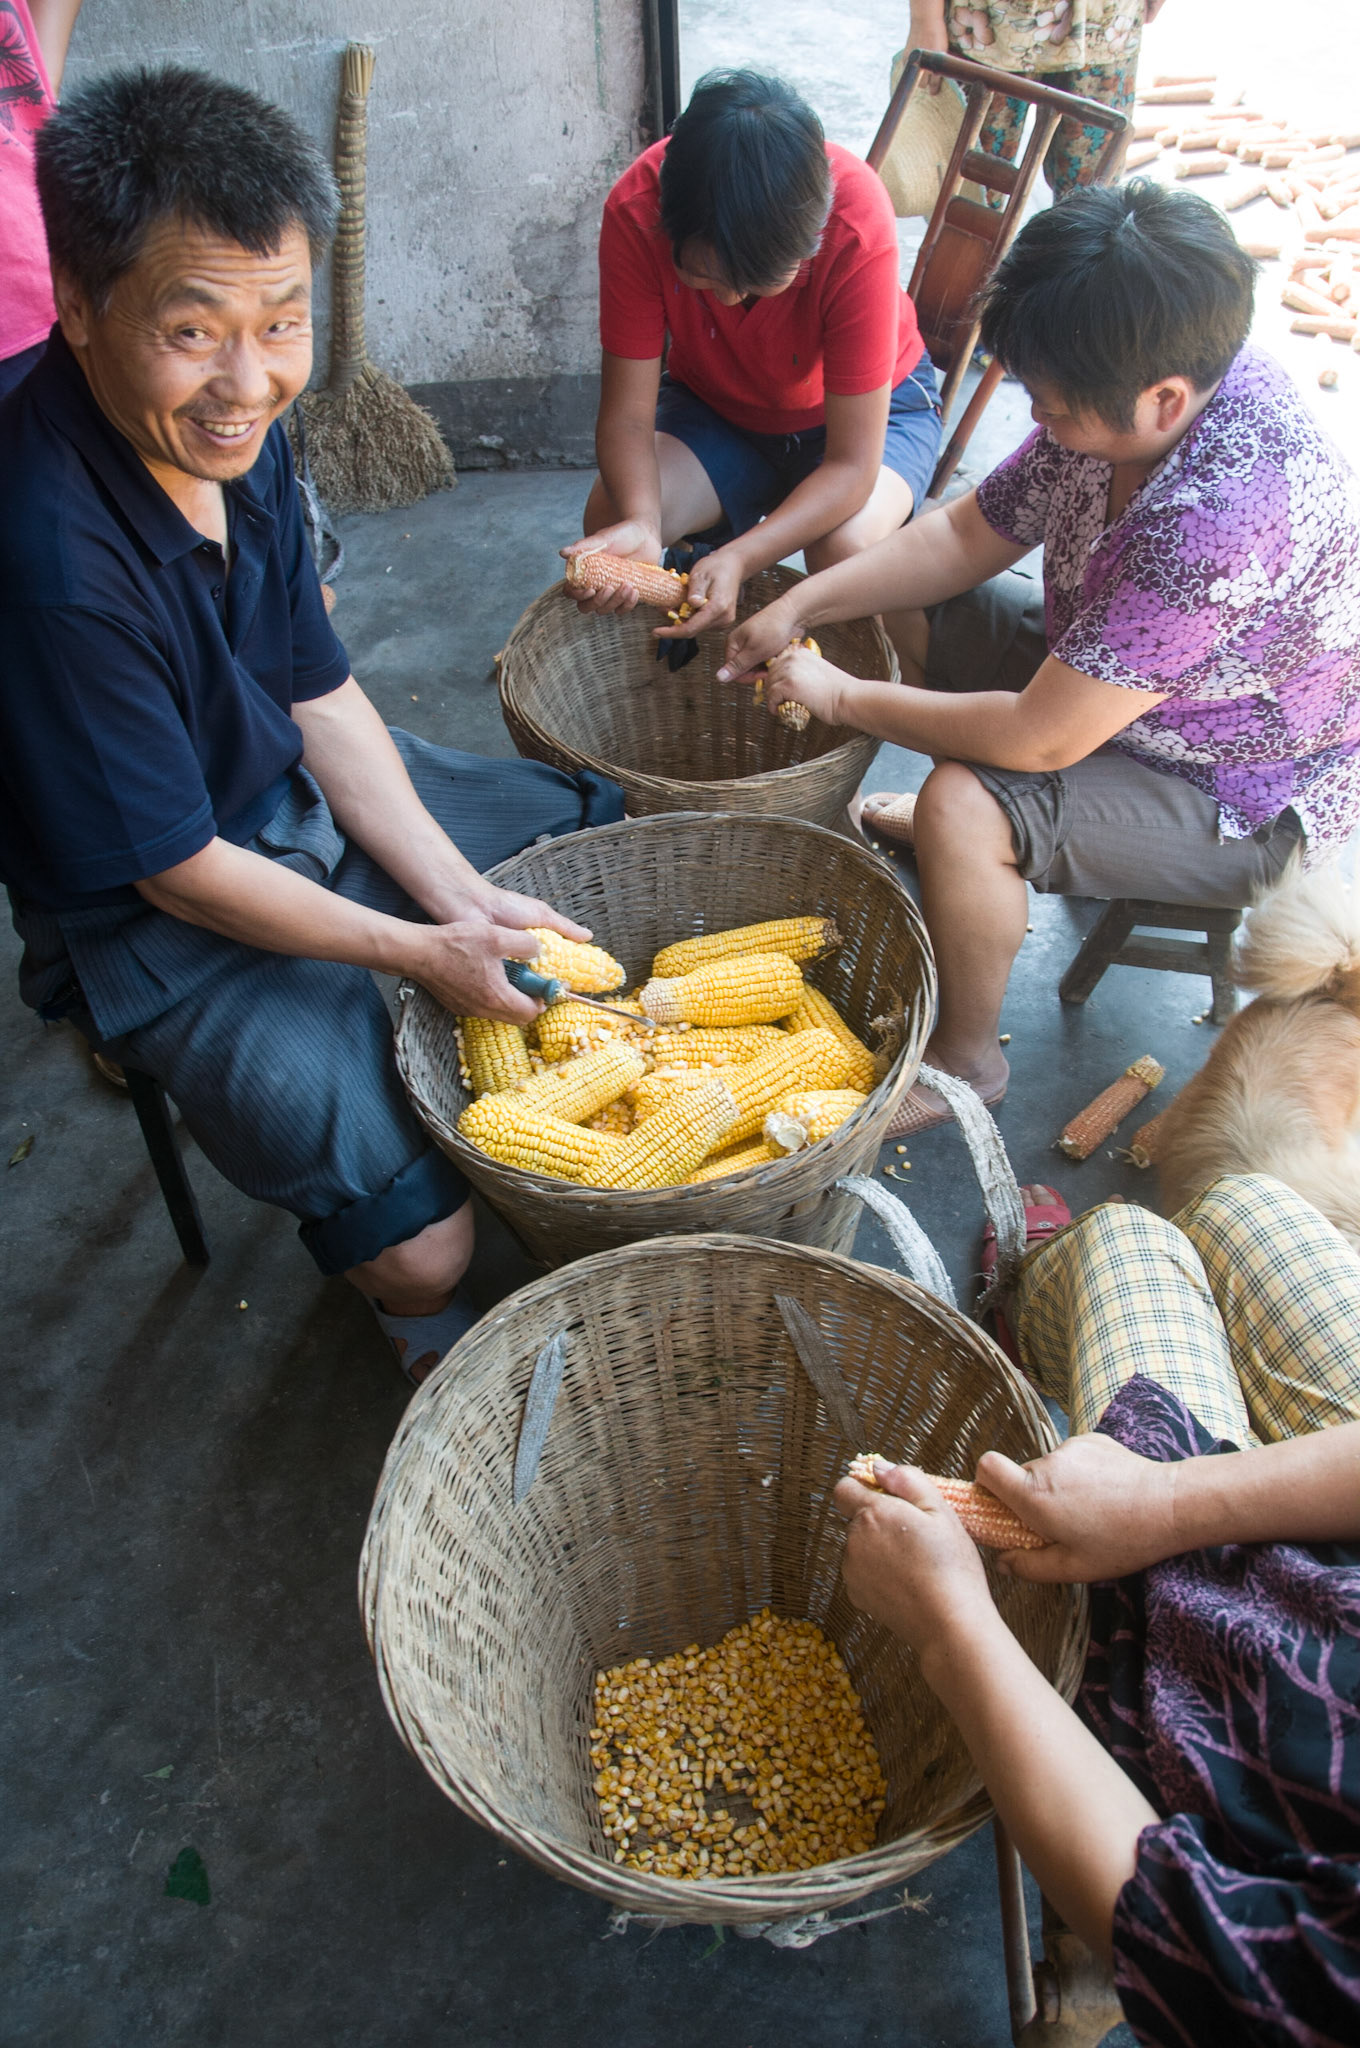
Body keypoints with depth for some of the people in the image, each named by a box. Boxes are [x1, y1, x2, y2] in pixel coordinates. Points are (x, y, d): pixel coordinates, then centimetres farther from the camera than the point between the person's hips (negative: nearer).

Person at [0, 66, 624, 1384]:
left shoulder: (235, 429, -8)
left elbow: (321, 698, 0)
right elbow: (179, 870, -23)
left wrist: (463, 899, -8)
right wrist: (422, 950, -17)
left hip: (305, 791, 8)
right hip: (156, 927, -8)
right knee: (422, 1248, -20)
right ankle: (425, 1323, 19)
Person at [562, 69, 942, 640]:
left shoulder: (857, 227, -35)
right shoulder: (636, 211, -29)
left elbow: (852, 463, -33)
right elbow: (627, 413, -23)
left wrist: (739, 559, -48)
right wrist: (640, 521, -45)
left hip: (871, 406, -2)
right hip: (712, 402, 3)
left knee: (847, 547, -33)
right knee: (607, 517, -25)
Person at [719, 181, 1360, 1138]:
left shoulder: (1218, 519, -40)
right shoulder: (1128, 394, -13)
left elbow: (1039, 737, -35)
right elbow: (970, 534, -1)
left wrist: (845, 698, -22)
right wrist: (801, 606, -10)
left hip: (1250, 802, -8)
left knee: (967, 810, -31)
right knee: (909, 605, 8)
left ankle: (967, 1057, -4)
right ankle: (960, 833, 32)